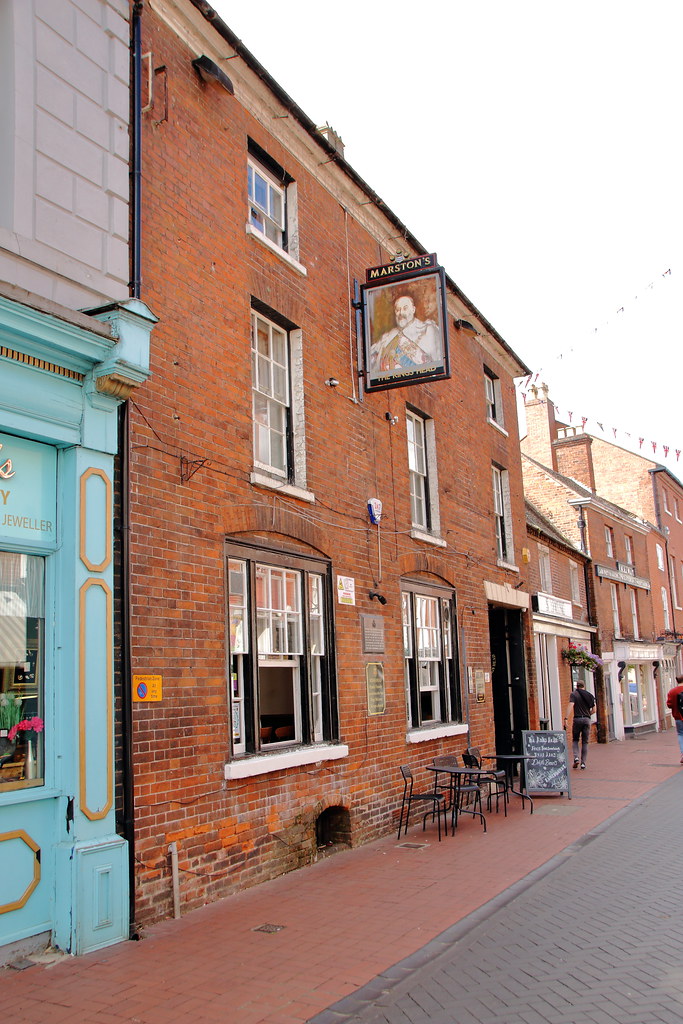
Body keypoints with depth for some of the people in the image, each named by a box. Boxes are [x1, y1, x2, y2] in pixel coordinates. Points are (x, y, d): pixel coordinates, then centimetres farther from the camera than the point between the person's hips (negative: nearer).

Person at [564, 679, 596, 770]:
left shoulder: (574, 694, -1)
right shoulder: (590, 695, 10)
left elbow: (571, 706, -15)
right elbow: (594, 710, 8)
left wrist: (565, 718, -20)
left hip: (577, 719, -2)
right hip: (587, 719, 2)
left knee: (575, 740, 11)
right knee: (585, 742, 8)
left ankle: (576, 757, -10)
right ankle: (583, 762, 4)